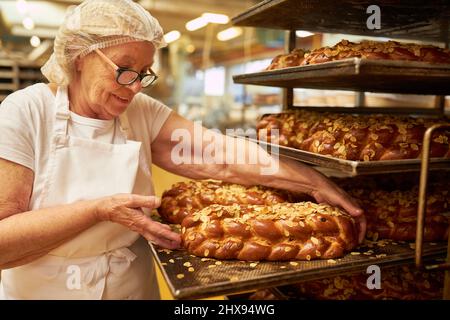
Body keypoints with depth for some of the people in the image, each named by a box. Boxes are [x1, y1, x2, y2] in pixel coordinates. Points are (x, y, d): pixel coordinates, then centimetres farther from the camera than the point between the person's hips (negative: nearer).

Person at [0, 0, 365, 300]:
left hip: (136, 286, 4)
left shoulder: (143, 112, -7)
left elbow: (219, 155, -19)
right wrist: (98, 210, -31)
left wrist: (314, 183, -26)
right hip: (44, 289, -3)